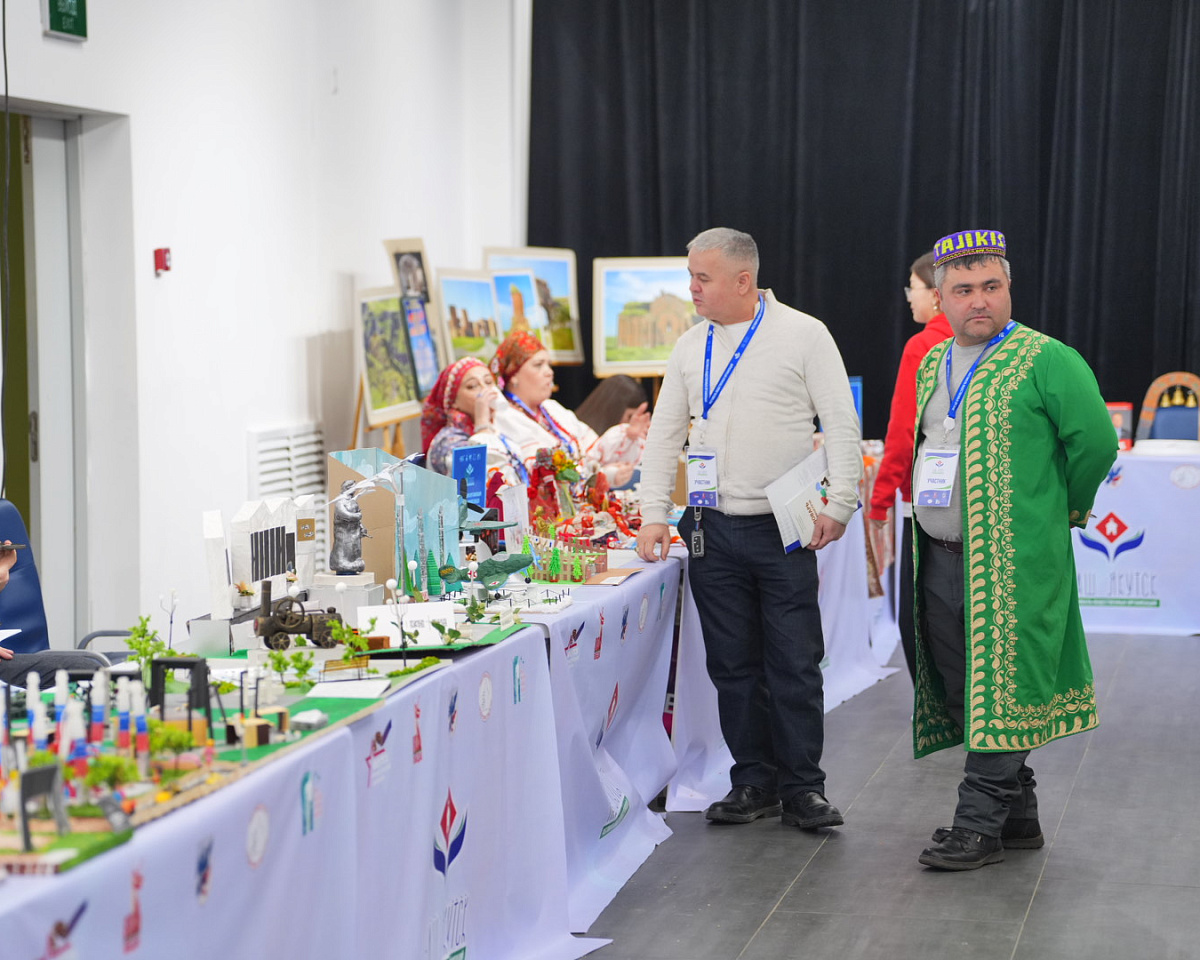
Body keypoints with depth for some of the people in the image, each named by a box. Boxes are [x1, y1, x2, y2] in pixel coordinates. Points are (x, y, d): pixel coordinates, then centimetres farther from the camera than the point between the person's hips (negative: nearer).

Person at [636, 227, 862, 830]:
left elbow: (842, 427, -4)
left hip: (783, 530, -4)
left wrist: (838, 507, -11)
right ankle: (754, 783, 18)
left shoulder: (803, 335, -3)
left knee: (795, 665, -1)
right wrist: (654, 515, 5)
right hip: (712, 530, 4)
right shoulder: (691, 346, 11)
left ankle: (802, 788, 9)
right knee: (733, 664, 8)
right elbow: (664, 434, 14)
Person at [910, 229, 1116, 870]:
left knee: (998, 692, -4)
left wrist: (1063, 508, 3)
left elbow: (1095, 440, -8)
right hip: (940, 561, 7)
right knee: (962, 691, 12)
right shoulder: (932, 367, 15)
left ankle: (980, 823, 2)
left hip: (1008, 564, -7)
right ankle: (1018, 813, 24)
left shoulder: (1047, 361, -7)